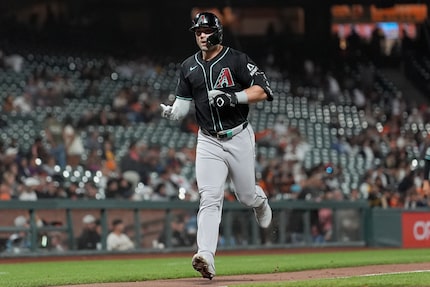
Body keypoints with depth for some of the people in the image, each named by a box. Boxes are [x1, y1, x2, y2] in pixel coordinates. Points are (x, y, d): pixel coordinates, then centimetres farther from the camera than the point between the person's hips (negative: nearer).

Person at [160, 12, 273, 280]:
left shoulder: (236, 60, -6)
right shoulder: (189, 67, 8)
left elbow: (263, 91, -11)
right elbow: (183, 105, 11)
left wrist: (234, 97, -25)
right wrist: (171, 112, -12)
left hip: (239, 137, -2)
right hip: (208, 141, 2)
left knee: (246, 195, 9)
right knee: (210, 198, -12)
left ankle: (261, 200, 48)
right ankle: (206, 257, -24)